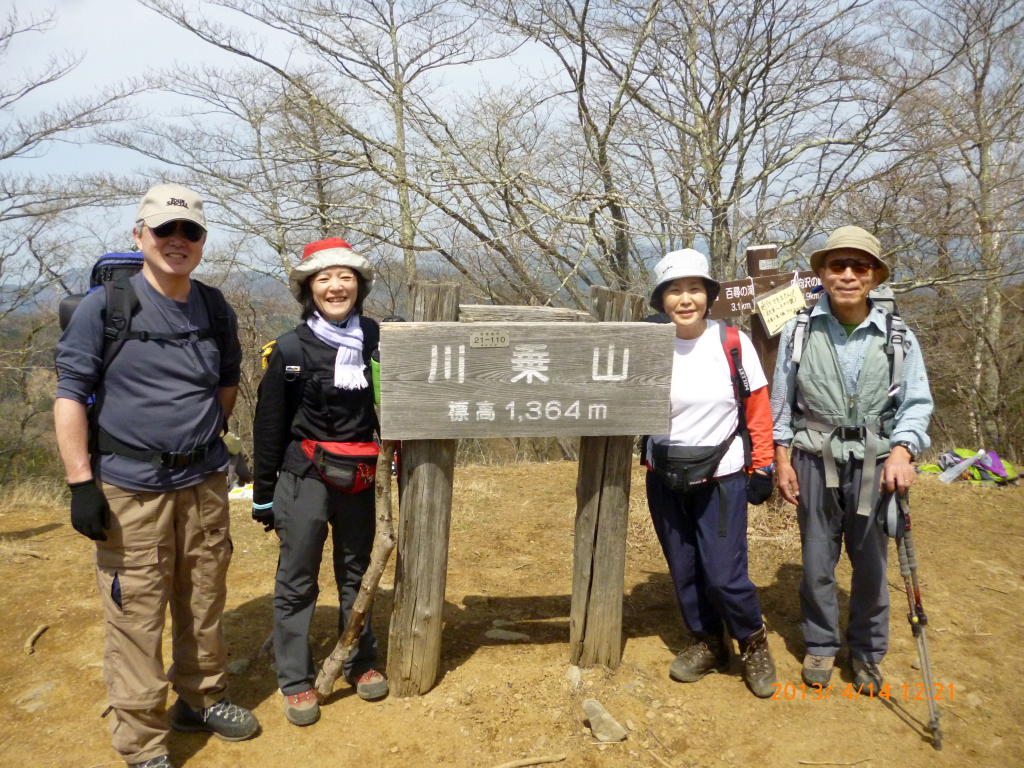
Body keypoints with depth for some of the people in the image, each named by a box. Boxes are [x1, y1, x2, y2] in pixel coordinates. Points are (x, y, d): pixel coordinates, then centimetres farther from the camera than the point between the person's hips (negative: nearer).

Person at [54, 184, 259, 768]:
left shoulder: (216, 310, 6)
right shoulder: (104, 306, -7)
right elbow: (71, 392, -7)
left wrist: (203, 431, 10)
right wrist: (81, 483, -11)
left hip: (204, 483, 4)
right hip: (130, 487, -4)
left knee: (205, 601, 14)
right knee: (136, 615, 1)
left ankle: (202, 698, 36)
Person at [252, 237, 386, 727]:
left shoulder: (377, 339, 1)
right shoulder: (289, 348, -5)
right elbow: (269, 425, -1)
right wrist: (263, 493, 2)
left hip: (359, 479, 3)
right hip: (304, 478, -2)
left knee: (357, 572, 16)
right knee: (297, 580, 5)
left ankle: (361, 663, 33)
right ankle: (295, 681, 19)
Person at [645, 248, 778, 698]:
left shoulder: (733, 343, -7)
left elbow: (757, 410, -1)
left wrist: (762, 468, 0)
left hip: (720, 478, -2)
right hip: (664, 479, 3)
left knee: (724, 575, -5)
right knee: (684, 571, 12)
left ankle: (754, 644, 23)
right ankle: (707, 644, 34)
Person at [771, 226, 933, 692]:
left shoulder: (899, 338, -2)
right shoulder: (799, 332, -1)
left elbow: (915, 405, -1)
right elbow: (781, 403, 4)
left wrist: (902, 451, -17)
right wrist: (782, 460, 1)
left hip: (874, 464, 0)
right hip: (815, 461, 0)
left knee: (870, 562, 9)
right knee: (817, 559, 10)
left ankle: (867, 651, 30)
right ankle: (820, 645, 29)